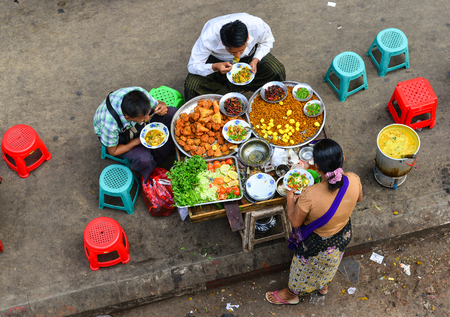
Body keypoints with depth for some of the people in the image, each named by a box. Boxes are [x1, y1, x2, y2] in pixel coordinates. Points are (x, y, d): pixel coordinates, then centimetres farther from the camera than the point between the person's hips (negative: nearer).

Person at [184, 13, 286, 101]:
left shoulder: (258, 26, -32)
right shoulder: (208, 38, -38)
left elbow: (267, 41, -7)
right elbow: (193, 66, -28)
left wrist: (255, 60, -24)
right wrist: (214, 67, -48)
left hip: (249, 56, 2)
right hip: (217, 60, -2)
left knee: (278, 72, -25)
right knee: (191, 87, -28)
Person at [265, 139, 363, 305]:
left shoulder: (309, 195, -43)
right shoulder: (353, 180, -29)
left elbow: (295, 222, -24)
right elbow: (359, 198, -4)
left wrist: (290, 200, -6)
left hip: (317, 244, -4)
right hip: (343, 236, 5)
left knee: (305, 268, 29)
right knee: (327, 266, 38)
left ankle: (292, 294, 58)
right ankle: (323, 286, 68)